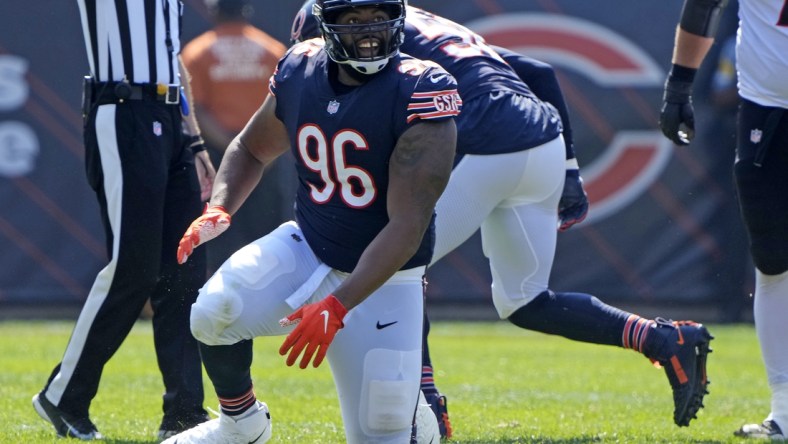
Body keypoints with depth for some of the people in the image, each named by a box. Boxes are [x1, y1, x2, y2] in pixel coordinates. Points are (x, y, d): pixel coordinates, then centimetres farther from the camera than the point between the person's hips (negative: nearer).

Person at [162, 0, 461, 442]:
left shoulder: (419, 94, -22)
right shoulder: (299, 73, -6)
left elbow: (408, 226, -24)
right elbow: (252, 150, 15)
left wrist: (337, 305, -31)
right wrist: (218, 211, -5)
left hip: (382, 279, -3)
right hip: (306, 251, 3)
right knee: (214, 314, -24)